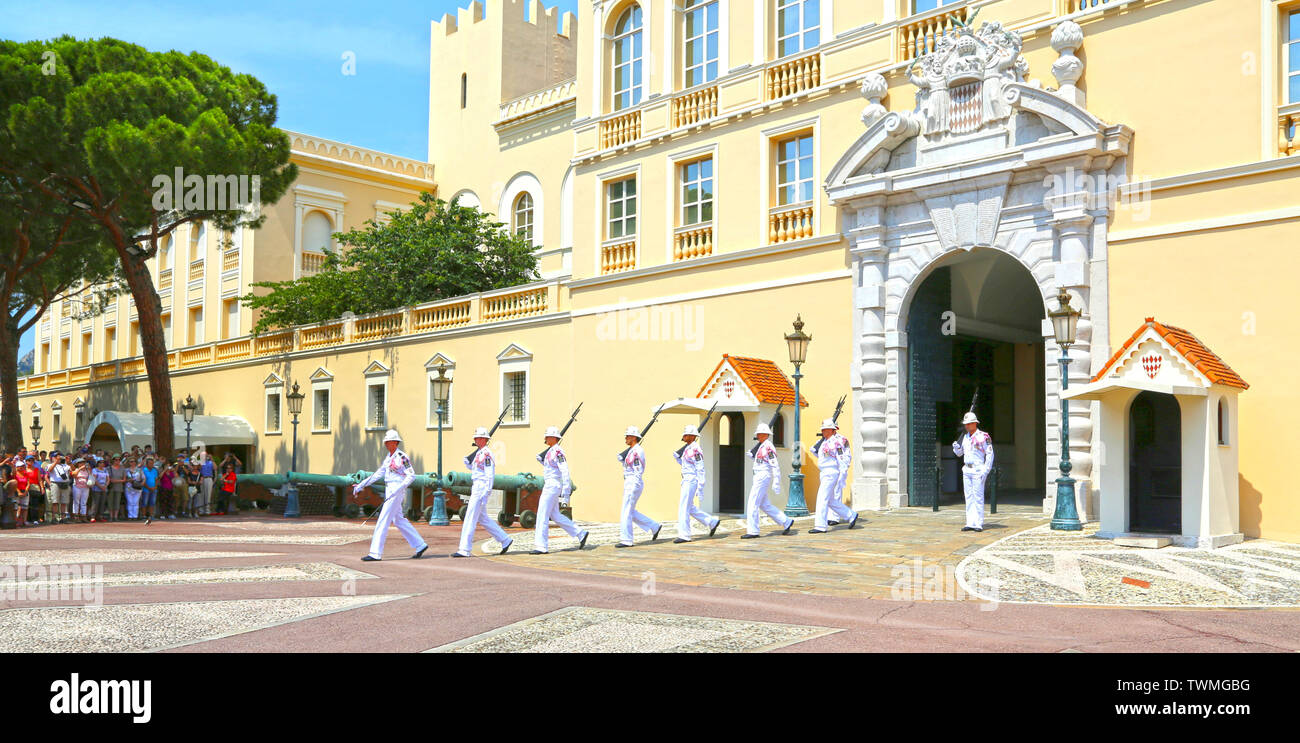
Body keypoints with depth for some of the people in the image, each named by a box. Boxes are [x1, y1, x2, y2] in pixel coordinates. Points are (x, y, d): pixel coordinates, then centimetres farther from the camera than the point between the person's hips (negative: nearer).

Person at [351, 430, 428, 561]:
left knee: (383, 521, -9)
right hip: (389, 491, 9)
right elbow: (378, 474, 19)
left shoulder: (402, 457, -11)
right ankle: (420, 545, 21)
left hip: (396, 492, -9)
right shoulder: (389, 457, 15)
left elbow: (411, 475, -14)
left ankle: (376, 554, -6)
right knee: (398, 521, 13)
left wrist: (399, 488, -24)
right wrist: (361, 485, 17)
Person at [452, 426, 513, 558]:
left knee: (470, 518, -8)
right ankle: (505, 540, 21)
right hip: (476, 488, 10)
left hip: (481, 489, -10)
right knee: (482, 519, 15)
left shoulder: (486, 454, -14)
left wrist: (485, 494, -22)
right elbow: (473, 468, 27)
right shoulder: (479, 453, 16)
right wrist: (467, 462, 8)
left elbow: (490, 475, -19)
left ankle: (464, 550, -5)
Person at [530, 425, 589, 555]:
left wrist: (565, 491, -24)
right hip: (549, 486, 11)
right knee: (555, 516, 14)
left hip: (553, 486, -11)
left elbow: (565, 471, -21)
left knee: (542, 515, -8)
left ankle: (541, 546, -4)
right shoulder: (550, 451, 16)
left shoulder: (557, 452, -15)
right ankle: (580, 534, 19)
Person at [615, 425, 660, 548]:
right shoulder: (630, 450, 16)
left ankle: (626, 540, -1)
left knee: (626, 512, -7)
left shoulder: (638, 450, -13)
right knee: (630, 512, 12)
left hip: (634, 483, -10)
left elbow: (639, 471, -18)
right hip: (628, 484, 10)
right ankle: (654, 526, 19)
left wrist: (633, 488, -20)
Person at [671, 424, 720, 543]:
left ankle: (684, 535, -2)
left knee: (684, 507, -7)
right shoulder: (688, 448, 15)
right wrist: (677, 457, 8)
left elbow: (700, 469, -19)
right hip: (687, 481, 10)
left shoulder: (695, 450, -16)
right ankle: (712, 522, 23)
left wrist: (700, 487, -21)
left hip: (691, 481, -10)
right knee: (690, 507, 15)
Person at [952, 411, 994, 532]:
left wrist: (985, 471, -16)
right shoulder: (965, 437, 12)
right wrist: (956, 447, -2)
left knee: (978, 497, -6)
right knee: (969, 497, 6)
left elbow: (990, 454, -10)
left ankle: (979, 524, -2)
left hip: (978, 470, -7)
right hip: (966, 470, 7)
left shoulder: (984, 436, -8)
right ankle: (970, 523, 9)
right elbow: (959, 453, 21)